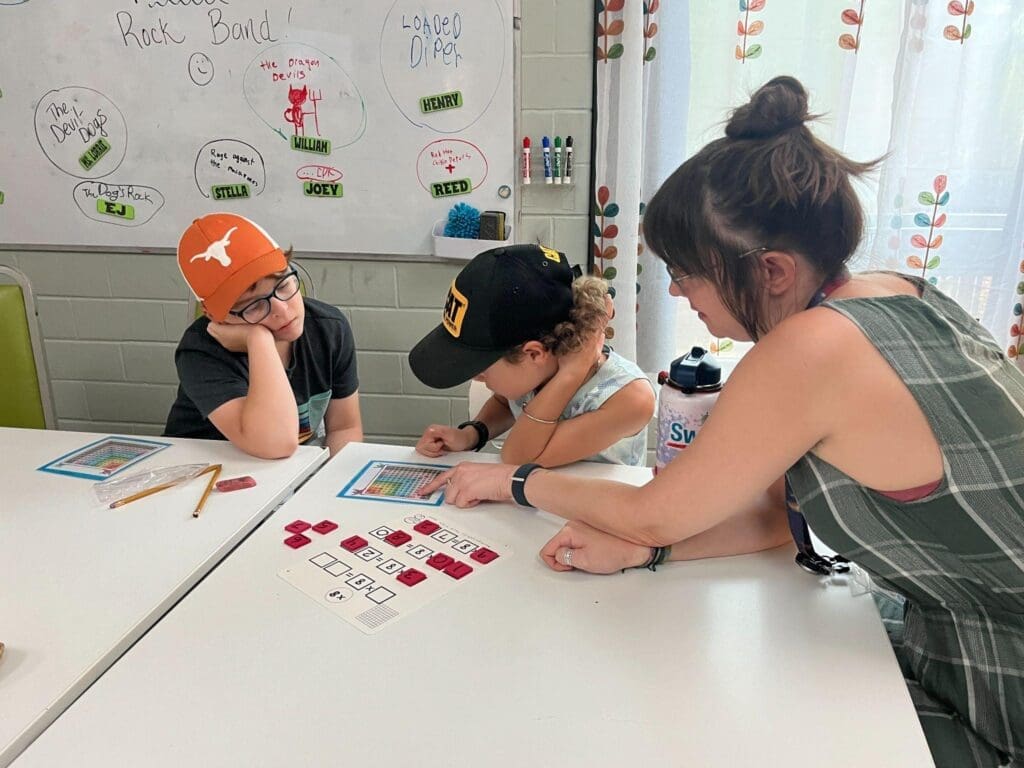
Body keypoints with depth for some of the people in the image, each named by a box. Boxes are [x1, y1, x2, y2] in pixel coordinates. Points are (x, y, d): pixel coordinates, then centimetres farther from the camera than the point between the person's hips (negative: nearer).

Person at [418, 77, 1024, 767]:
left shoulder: (811, 348, -31)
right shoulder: (898, 295, -4)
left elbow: (656, 514, -16)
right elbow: (783, 510, -1)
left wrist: (513, 481, -2)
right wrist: (637, 549, -11)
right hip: (962, 639, 7)